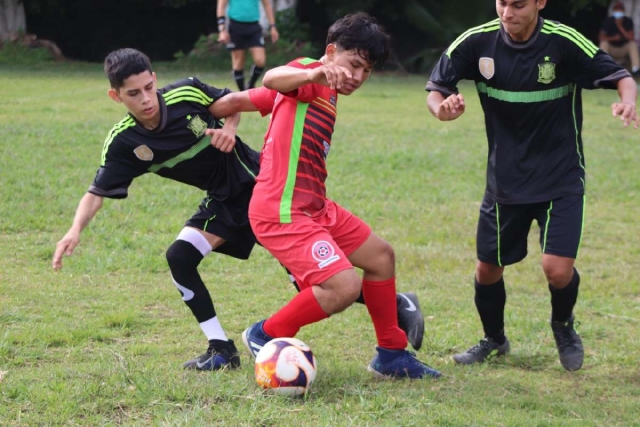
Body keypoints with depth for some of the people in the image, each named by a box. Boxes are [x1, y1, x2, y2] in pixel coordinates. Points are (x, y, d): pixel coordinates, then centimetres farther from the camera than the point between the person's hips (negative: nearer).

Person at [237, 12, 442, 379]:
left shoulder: (327, 95, 16)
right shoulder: (310, 77, -12)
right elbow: (272, 79, -38)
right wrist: (315, 73, -57)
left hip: (314, 207, 11)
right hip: (283, 212, -11)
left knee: (381, 255, 19)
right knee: (345, 285, -22)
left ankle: (392, 355, 31)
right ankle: (266, 337, 0)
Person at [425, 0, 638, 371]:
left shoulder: (565, 42, -19)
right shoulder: (477, 42, -11)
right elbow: (436, 89, -2)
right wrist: (442, 108, -26)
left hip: (561, 177, -3)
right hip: (505, 180, 3)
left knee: (558, 268, -16)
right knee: (488, 269, 10)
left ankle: (564, 327, 19)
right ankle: (494, 339, 41)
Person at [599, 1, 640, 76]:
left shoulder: (628, 21, -9)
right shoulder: (608, 21, -10)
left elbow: (630, 38, -20)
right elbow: (601, 38, -15)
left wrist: (620, 27, -26)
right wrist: (613, 38, -30)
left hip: (624, 49, 0)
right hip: (611, 49, 0)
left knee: (633, 43, -29)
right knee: (604, 43, -30)